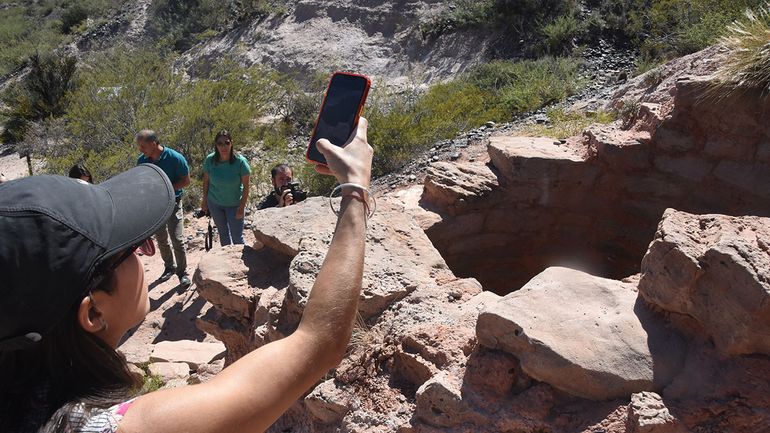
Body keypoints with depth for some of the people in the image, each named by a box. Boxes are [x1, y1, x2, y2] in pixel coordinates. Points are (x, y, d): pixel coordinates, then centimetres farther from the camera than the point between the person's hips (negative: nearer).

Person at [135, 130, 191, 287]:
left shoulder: (175, 158, -17)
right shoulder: (142, 160, -3)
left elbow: (186, 181, -11)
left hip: (172, 203, -5)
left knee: (177, 240, -7)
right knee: (161, 239, 15)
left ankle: (182, 273, 7)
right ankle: (169, 267, 34)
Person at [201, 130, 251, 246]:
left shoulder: (240, 161, -22)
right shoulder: (210, 160, -14)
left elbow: (246, 186, -15)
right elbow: (206, 181, 1)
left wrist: (242, 207, -16)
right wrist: (205, 200, 6)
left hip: (234, 204, -3)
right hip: (214, 203, 3)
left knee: (237, 237, 1)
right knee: (223, 233, 20)